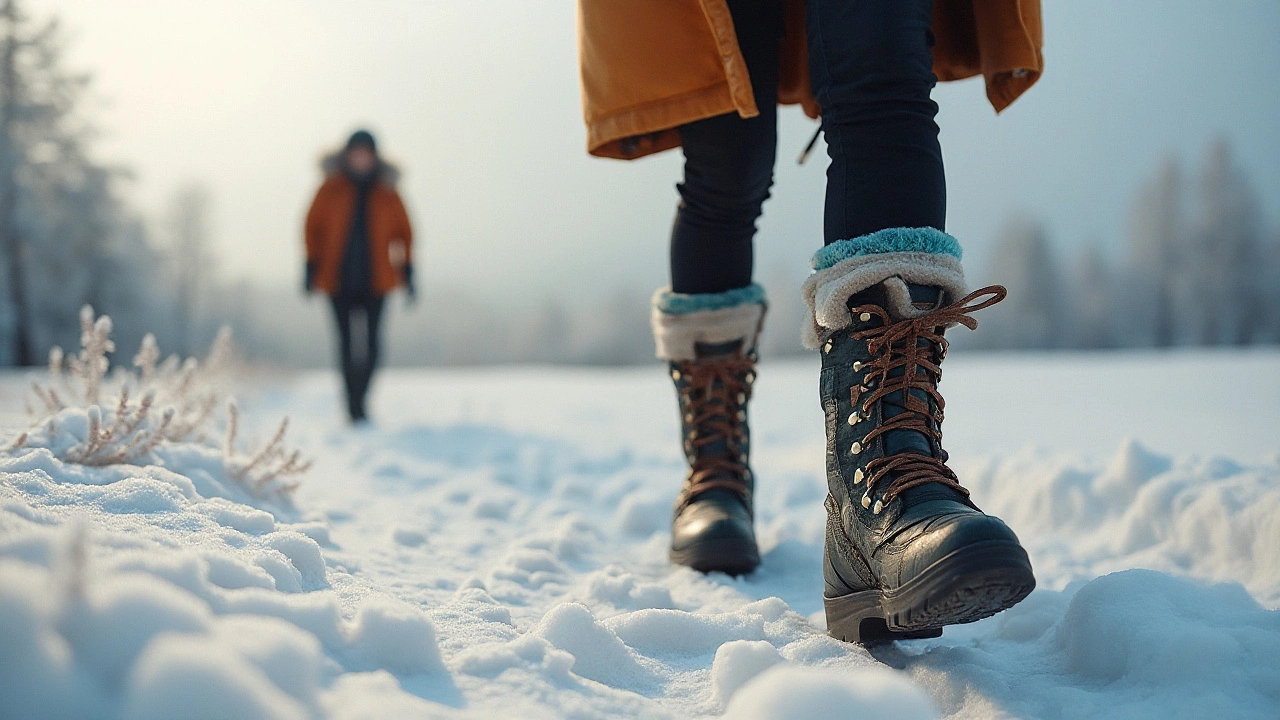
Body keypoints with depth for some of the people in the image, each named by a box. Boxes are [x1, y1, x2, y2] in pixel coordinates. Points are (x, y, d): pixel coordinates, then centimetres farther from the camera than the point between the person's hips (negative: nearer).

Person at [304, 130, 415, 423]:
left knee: (370, 343, -7)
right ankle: (354, 405, 5)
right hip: (339, 280, 0)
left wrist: (407, 271, 4)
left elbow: (404, 232, 10)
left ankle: (360, 399, 9)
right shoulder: (331, 189, 4)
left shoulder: (386, 192, 5)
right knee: (347, 343, -1)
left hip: (375, 280, 0)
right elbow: (314, 227, 8)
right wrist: (312, 268, 1)